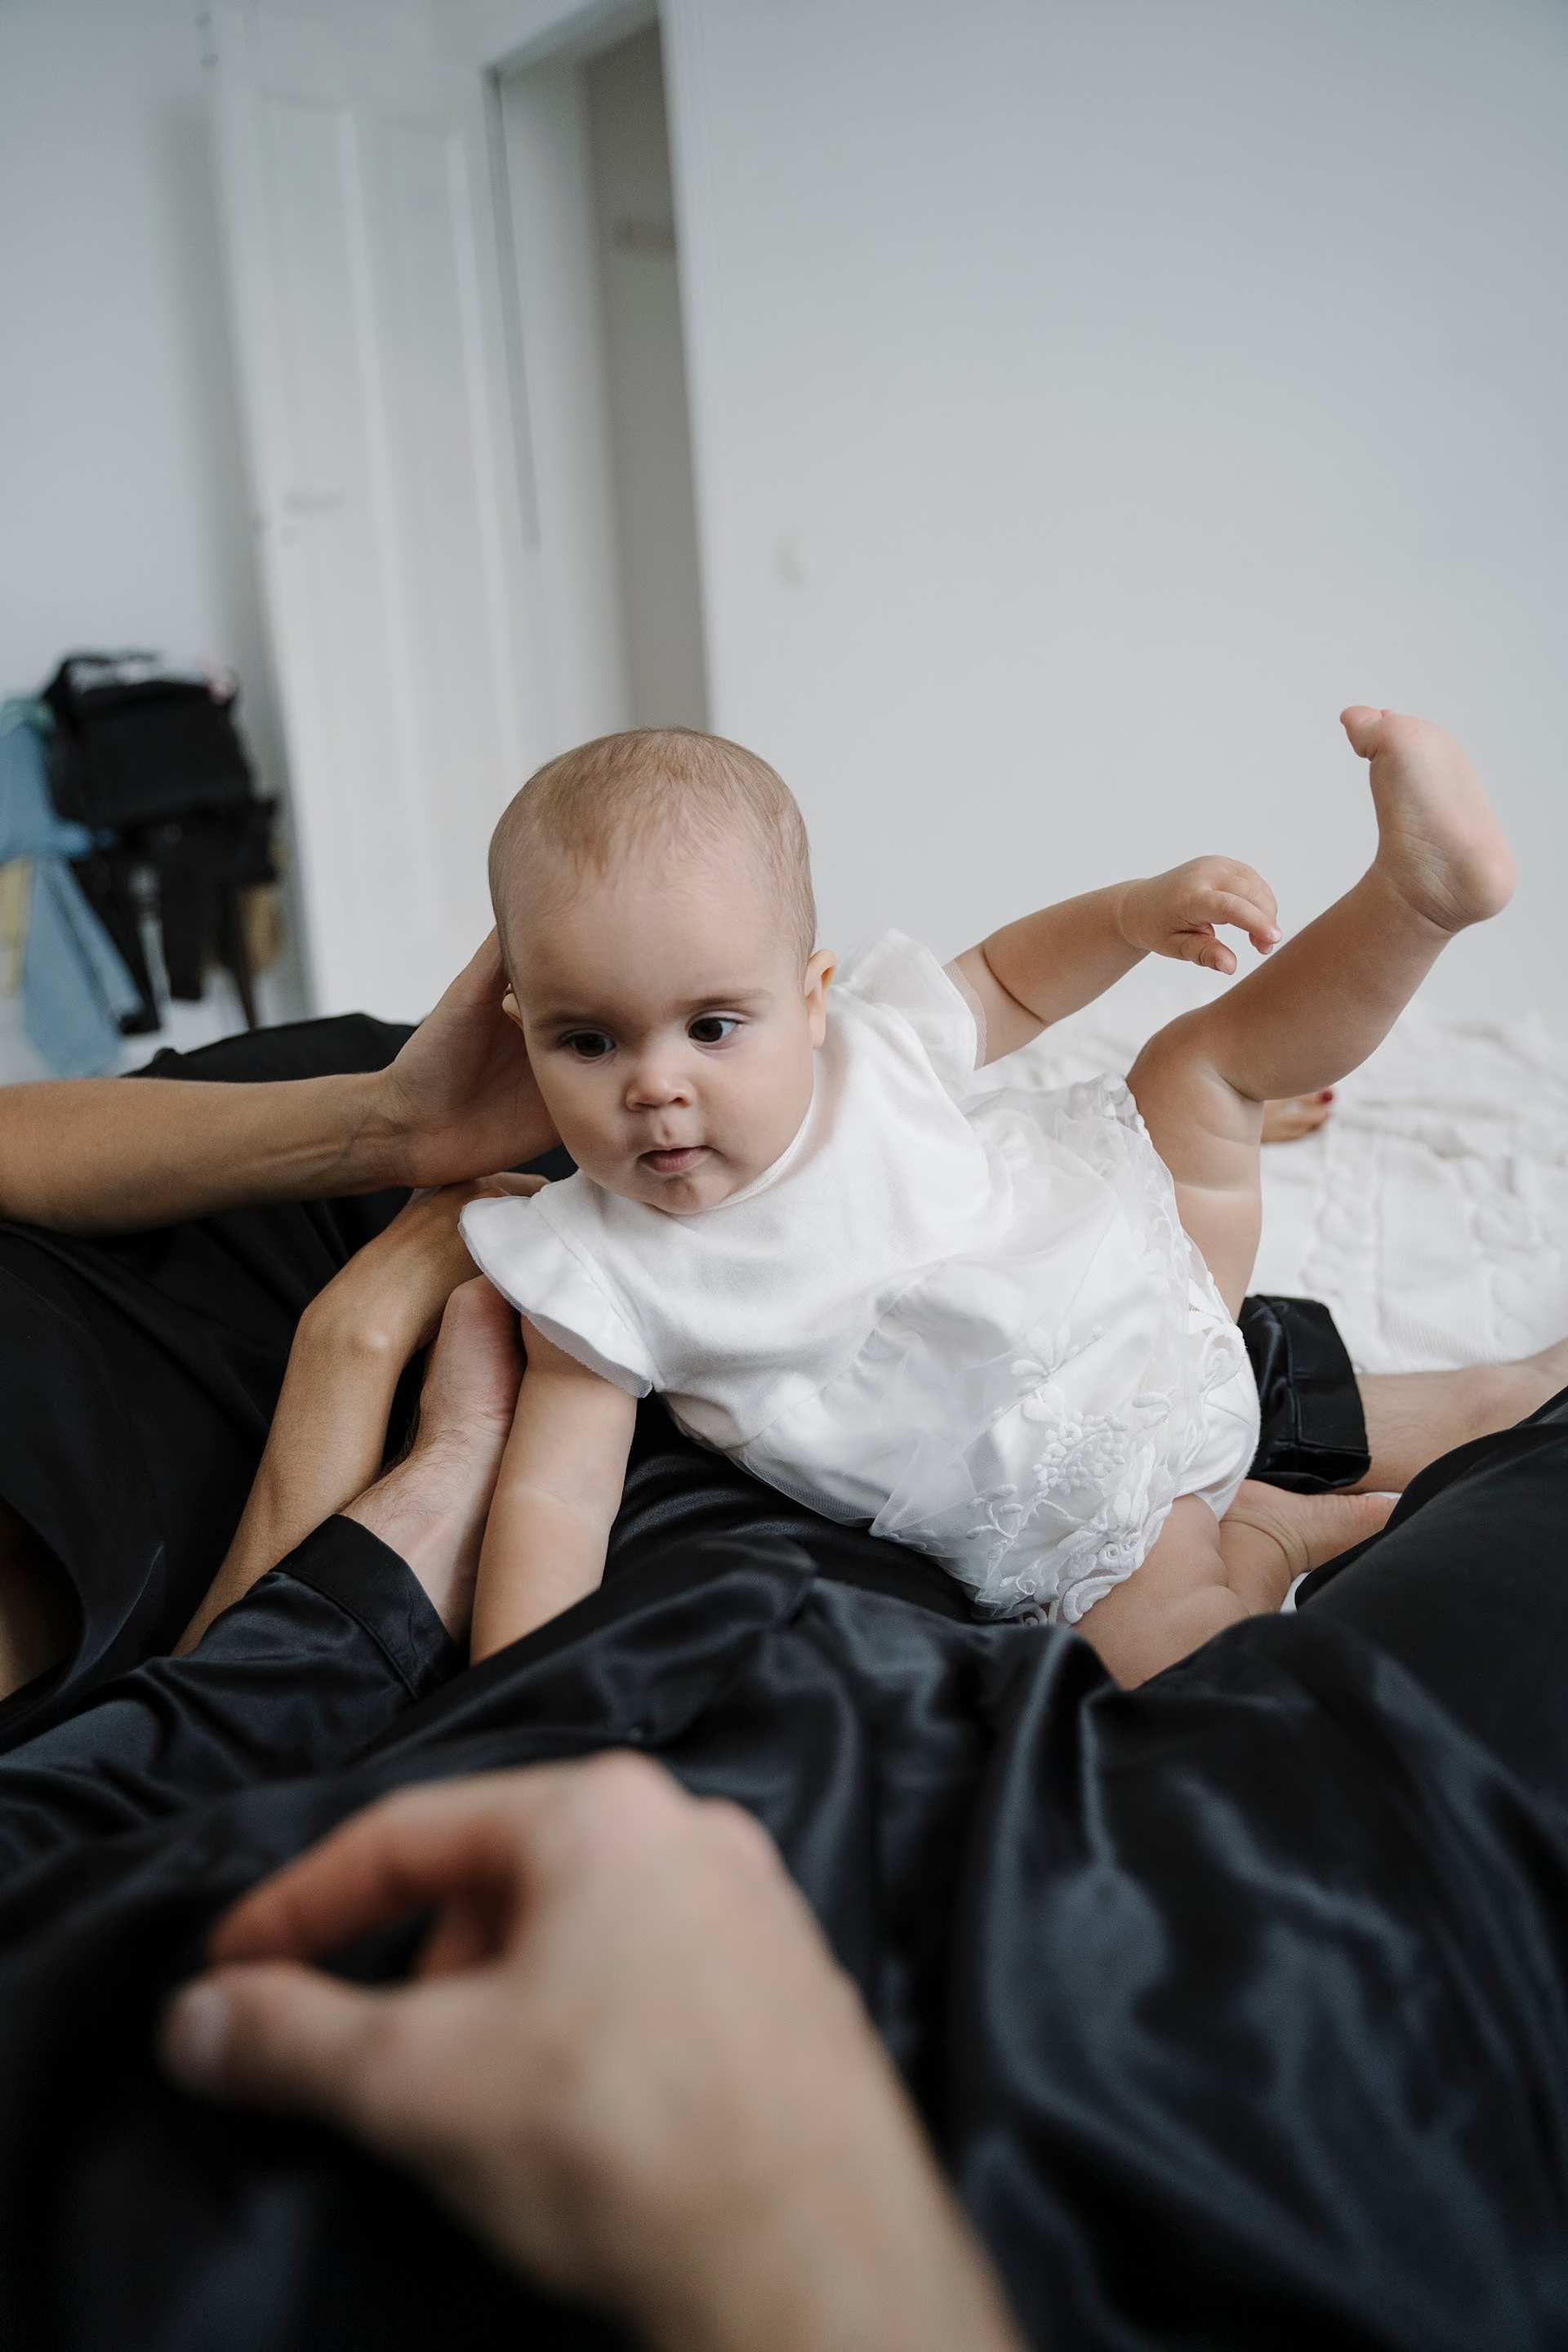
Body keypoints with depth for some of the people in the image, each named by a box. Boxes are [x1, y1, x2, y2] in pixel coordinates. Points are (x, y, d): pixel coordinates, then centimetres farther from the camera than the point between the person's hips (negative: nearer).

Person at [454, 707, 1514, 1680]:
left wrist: (1138, 911, -10)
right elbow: (554, 1500, -21)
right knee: (1164, 1646, -23)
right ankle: (1266, 1530, 2)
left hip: (1143, 1265, 3)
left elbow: (1007, 981, 7)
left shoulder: (874, 1040, -14)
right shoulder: (600, 1276, -21)